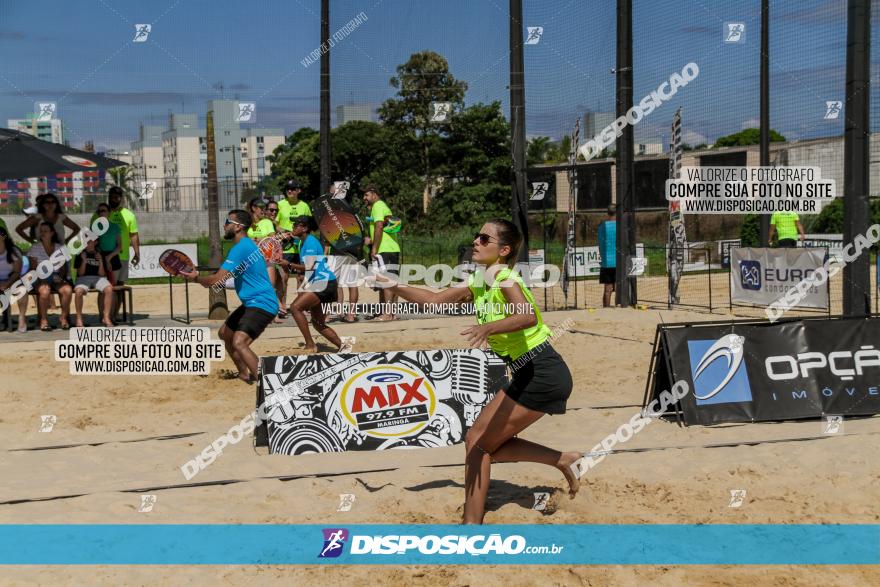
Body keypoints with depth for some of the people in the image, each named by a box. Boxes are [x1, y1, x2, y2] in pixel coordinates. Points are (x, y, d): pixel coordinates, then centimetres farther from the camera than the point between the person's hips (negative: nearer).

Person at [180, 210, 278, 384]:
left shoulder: (241, 248, -18)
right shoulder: (247, 245, 15)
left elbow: (217, 280, -21)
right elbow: (222, 279, 25)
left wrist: (196, 278, -2)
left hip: (261, 304, -11)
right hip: (251, 303, 11)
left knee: (239, 343, -28)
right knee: (225, 334, 24)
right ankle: (245, 375, 35)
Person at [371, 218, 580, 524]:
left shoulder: (505, 278, -17)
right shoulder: (479, 282, 10)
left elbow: (528, 316, -35)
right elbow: (434, 300, 15)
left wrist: (488, 327, -50)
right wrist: (394, 286, 5)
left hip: (542, 375, -9)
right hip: (529, 376, 9)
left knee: (477, 442, -5)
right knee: (487, 445, 11)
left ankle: (472, 524, 2)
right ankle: (563, 459, 18)